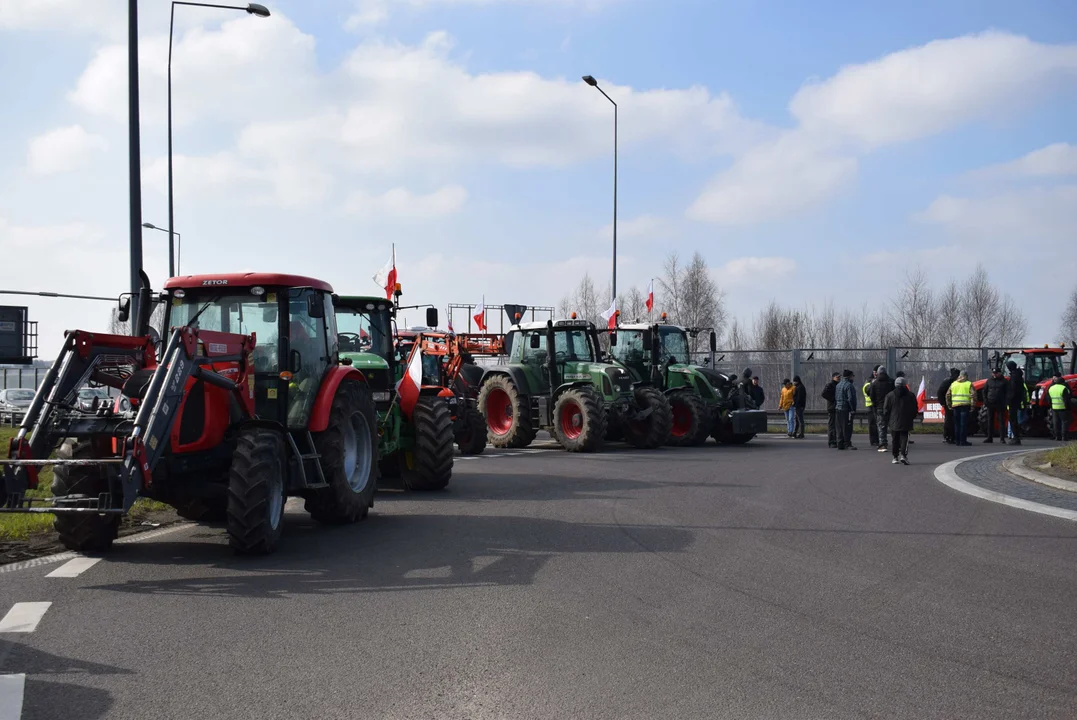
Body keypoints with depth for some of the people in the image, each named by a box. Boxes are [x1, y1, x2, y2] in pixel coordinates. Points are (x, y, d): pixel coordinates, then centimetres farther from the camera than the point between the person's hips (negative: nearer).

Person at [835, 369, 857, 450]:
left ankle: (840, 444, 13)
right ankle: (847, 444, -6)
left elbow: (835, 398, 17)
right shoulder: (849, 385, -13)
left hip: (838, 408, 9)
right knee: (847, 427, -6)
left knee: (840, 427, 12)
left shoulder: (838, 385, 16)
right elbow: (850, 398, -18)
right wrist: (853, 409, -16)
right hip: (846, 409, -9)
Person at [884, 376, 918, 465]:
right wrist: (912, 418, 18)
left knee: (895, 440, 10)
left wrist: (887, 421, 11)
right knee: (904, 438, -1)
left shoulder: (890, 395, -1)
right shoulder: (910, 395, 0)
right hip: (906, 423, -1)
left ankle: (895, 457, 16)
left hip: (894, 422, 1)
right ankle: (903, 455, -19)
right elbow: (915, 409, 4)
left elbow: (886, 410, 0)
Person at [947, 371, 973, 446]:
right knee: (964, 423, -4)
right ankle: (963, 441, -7)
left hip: (955, 405, 4)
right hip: (965, 405, -4)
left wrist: (949, 404, 18)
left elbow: (948, 395, 12)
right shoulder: (969, 384, 2)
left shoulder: (953, 384, 14)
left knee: (957, 423, 11)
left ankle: (957, 440, 13)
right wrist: (972, 405, -5)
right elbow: (973, 395, -8)